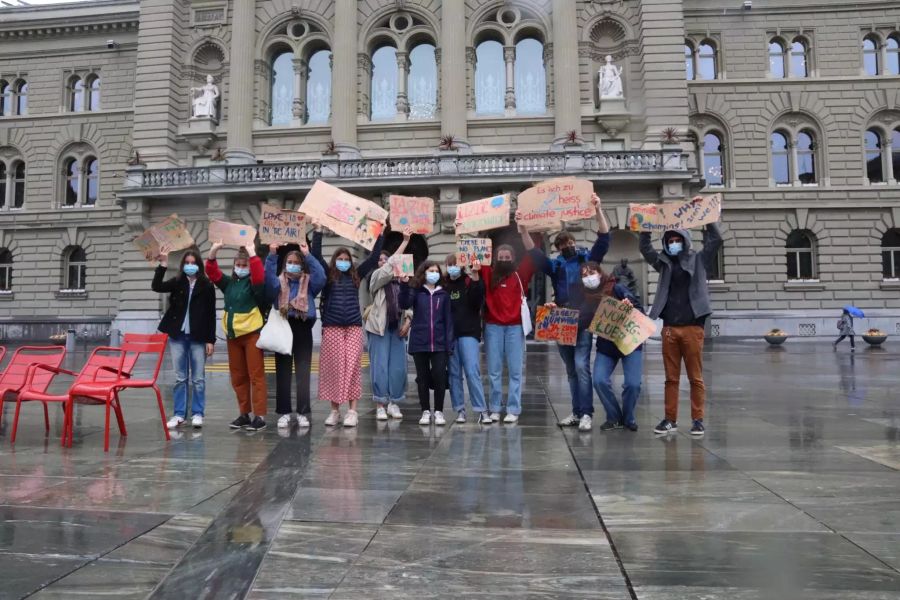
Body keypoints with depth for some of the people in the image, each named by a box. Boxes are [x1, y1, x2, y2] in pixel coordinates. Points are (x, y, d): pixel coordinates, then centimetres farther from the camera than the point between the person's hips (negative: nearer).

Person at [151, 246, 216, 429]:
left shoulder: (207, 286, -1)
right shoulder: (177, 282, 6)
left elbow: (211, 315, -2)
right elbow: (156, 286, -11)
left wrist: (211, 340, -5)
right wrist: (163, 265, -19)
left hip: (198, 338, -2)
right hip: (178, 336, 2)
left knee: (198, 378, 4)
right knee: (180, 378, 8)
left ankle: (197, 414, 13)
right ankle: (179, 414, 16)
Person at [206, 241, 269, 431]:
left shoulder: (254, 282, -4)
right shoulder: (228, 282, 11)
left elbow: (260, 275, -24)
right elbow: (212, 272, 5)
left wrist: (252, 254, -23)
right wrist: (214, 250, -8)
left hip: (252, 334, -6)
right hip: (232, 335, 6)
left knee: (256, 375, -4)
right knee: (238, 377, 10)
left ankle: (260, 416, -2)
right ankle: (244, 414, 20)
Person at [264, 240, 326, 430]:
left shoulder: (309, 283, 10)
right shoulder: (279, 282, 11)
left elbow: (321, 277, -10)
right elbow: (268, 280, -11)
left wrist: (308, 255, -13)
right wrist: (272, 255, -21)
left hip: (303, 328, 0)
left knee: (303, 372, 2)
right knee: (282, 373, 4)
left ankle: (303, 412, 9)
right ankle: (283, 412, 12)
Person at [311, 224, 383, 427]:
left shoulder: (356, 276, 11)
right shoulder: (328, 276, 6)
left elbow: (373, 258, 10)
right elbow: (316, 255, -4)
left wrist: (380, 235, 6)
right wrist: (318, 231, -9)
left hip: (354, 327, 1)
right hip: (331, 327, -1)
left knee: (352, 367, -2)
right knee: (333, 367, 2)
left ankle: (352, 411, 1)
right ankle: (335, 410, 12)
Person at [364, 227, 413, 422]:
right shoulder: (376, 276, 1)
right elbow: (391, 265, -15)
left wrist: (407, 322, -4)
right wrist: (405, 241, -14)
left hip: (397, 327, 4)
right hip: (379, 326, -3)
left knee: (398, 367, 2)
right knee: (380, 366, -4)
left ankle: (393, 403, 14)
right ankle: (380, 404, 4)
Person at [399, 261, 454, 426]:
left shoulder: (443, 294, 6)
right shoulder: (416, 291, 3)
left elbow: (448, 319, 4)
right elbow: (404, 304, -15)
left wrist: (449, 344, -2)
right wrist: (404, 284, -28)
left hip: (439, 343, 0)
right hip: (419, 343, 0)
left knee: (439, 378, -2)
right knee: (422, 378, 8)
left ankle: (439, 412, 13)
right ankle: (426, 411, 19)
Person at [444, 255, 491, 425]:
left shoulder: (470, 281, 1)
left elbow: (477, 301, -15)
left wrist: (475, 277, -25)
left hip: (469, 332, -3)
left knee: (472, 372, -8)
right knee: (454, 373, 6)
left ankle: (482, 410, -2)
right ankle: (460, 410, 14)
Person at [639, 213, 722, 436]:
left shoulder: (698, 260, 6)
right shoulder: (663, 262, 12)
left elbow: (715, 240, -3)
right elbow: (645, 247, 10)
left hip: (692, 327, -2)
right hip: (669, 328, 3)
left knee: (696, 377, 3)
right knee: (671, 378, 7)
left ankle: (698, 420, 10)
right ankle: (670, 419, 13)